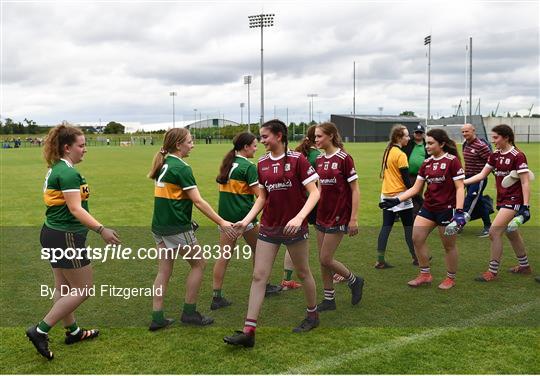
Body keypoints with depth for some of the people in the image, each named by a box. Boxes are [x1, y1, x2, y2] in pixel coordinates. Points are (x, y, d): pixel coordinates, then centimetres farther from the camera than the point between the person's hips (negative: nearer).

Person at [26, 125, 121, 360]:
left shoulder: (56, 169, 11)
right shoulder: (68, 173, -19)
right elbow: (75, 209, -27)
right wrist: (101, 230, -35)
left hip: (53, 234, 10)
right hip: (65, 238, -10)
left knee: (63, 287, 19)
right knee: (83, 289, -1)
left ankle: (73, 331, 34)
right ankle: (40, 331, 1)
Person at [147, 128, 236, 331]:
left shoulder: (163, 165, 10)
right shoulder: (181, 168, -15)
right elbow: (198, 201, -19)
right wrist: (221, 222, -16)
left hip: (159, 226, 8)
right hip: (177, 228, -8)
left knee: (164, 270, 11)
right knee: (198, 263, 8)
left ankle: (157, 318, 13)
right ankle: (189, 312, 13)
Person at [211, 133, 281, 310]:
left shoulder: (227, 164, 10)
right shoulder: (249, 167, -13)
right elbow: (260, 194, -14)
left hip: (225, 214, 7)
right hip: (243, 215, -6)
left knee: (224, 255, 5)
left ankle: (217, 297, 4)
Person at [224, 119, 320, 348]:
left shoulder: (297, 159, -11)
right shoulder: (262, 163, 5)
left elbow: (314, 193, -14)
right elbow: (262, 197, 12)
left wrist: (299, 217, -27)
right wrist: (246, 220, 1)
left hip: (294, 227, -5)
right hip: (268, 227, 5)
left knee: (303, 273, 12)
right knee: (259, 276, -2)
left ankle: (313, 315, 36)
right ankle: (249, 331, -1)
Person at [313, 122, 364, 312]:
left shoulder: (344, 158, -13)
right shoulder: (319, 160, 7)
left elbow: (355, 190, -12)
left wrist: (353, 219, -15)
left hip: (338, 216, -7)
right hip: (322, 215, 7)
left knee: (326, 259, -5)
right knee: (323, 260, 9)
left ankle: (354, 281, 20)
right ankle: (329, 299, 22)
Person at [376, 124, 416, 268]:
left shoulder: (387, 151, 10)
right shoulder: (400, 155, -15)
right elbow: (406, 179, -16)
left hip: (386, 195, 7)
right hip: (400, 196, -7)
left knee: (386, 227, 6)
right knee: (409, 227, 6)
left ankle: (380, 260, 5)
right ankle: (416, 258, 18)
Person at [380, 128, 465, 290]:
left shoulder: (452, 161, -11)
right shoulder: (426, 163, 7)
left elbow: (460, 188, -13)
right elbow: (415, 188, 9)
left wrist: (459, 211, -23)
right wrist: (396, 200, -2)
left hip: (447, 209, -6)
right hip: (428, 207, 6)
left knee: (449, 245, 6)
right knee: (416, 238, 1)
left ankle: (451, 278, 26)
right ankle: (425, 275, 17)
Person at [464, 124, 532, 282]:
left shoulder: (517, 156, -16)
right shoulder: (495, 155, 5)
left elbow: (525, 183, -16)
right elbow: (482, 175, 8)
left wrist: (525, 206, -20)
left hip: (514, 200, -8)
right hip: (502, 199, 8)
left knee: (494, 232, -12)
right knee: (511, 233, 18)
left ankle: (493, 272, -2)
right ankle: (524, 266, 36)